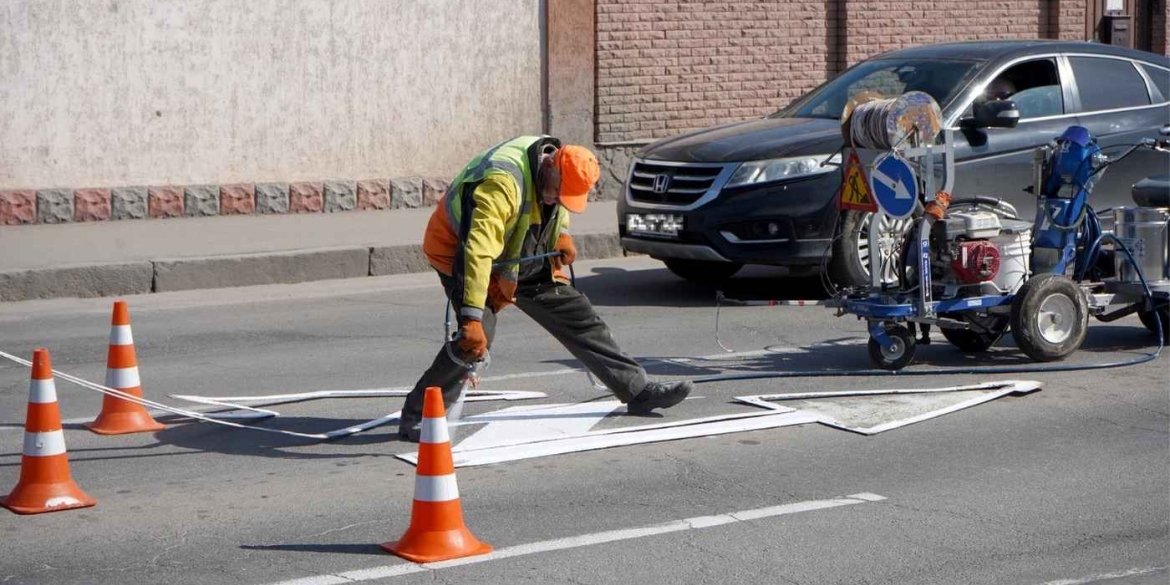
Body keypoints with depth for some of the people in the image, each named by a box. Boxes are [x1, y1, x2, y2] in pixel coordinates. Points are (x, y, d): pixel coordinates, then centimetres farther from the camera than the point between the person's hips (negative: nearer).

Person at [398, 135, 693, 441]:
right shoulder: (504, 181, -38)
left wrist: (562, 233, 2)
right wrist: (472, 318, -51)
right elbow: (479, 252, -46)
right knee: (477, 337, -28)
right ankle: (417, 416, -17)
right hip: (460, 254, -8)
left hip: (523, 259, 8)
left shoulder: (561, 168, -10)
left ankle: (638, 390, 16)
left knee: (578, 316, 6)